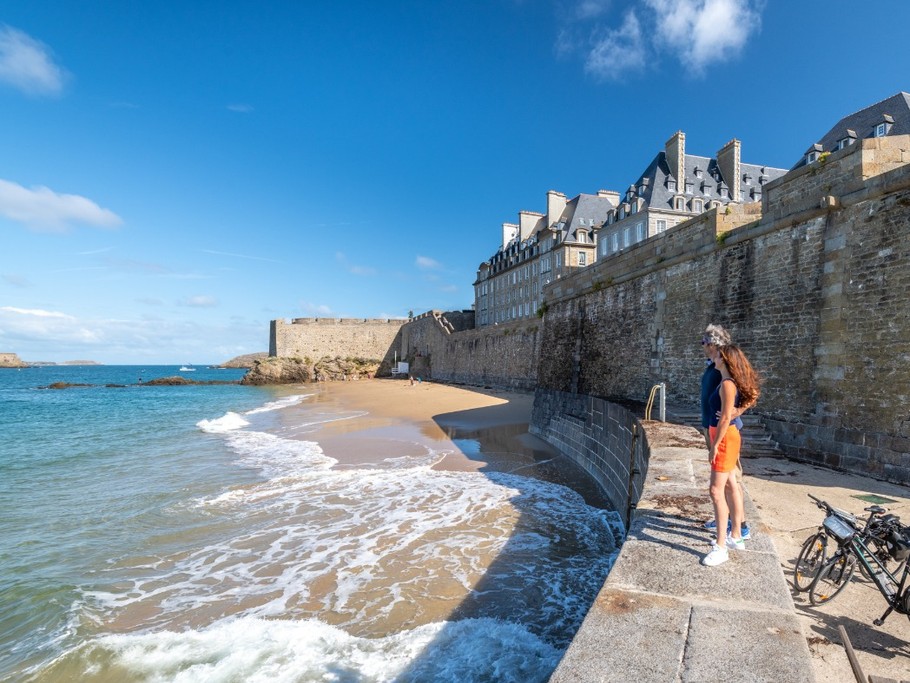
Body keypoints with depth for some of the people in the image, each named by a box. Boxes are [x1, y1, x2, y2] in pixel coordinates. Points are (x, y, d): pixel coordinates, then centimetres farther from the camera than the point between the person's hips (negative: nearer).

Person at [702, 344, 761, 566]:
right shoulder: (728, 382, 10)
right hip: (725, 436, 11)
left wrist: (715, 445, -19)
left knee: (716, 491, -9)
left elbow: (725, 418, -22)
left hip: (725, 438, -11)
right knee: (731, 486, 19)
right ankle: (736, 536, 33)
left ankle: (721, 548, -3)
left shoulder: (727, 385, -19)